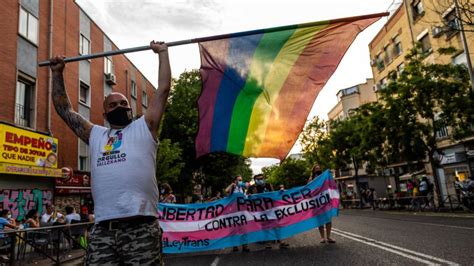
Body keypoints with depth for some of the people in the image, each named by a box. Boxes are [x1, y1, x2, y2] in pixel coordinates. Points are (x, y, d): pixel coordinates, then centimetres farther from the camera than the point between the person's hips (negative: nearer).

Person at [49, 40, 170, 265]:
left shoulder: (144, 127, 14)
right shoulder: (95, 135, 24)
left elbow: (164, 88, 12)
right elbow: (63, 108, 30)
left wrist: (163, 53, 19)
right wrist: (57, 73, 34)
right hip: (102, 230, 4)